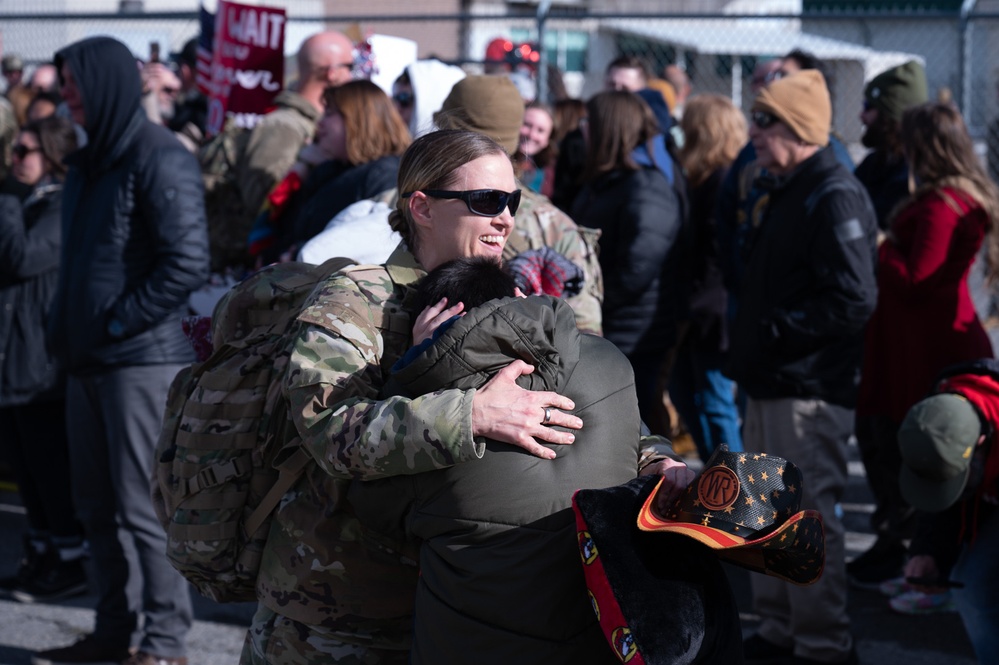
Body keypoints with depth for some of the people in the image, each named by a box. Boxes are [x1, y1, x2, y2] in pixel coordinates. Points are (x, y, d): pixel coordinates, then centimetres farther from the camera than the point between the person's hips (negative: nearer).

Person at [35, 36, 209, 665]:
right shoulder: (90, 160, 16)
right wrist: (66, 325, 11)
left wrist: (118, 323, -15)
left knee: (143, 505, -4)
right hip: (91, 360, 9)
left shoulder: (160, 159, -11)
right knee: (99, 502, 13)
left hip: (145, 358, -9)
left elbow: (187, 262, -18)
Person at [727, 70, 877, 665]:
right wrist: (747, 335, 9)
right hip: (771, 384, 10)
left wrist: (772, 330, -18)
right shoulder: (787, 192, 16)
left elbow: (852, 301, -23)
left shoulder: (836, 197, -16)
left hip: (811, 391, -10)